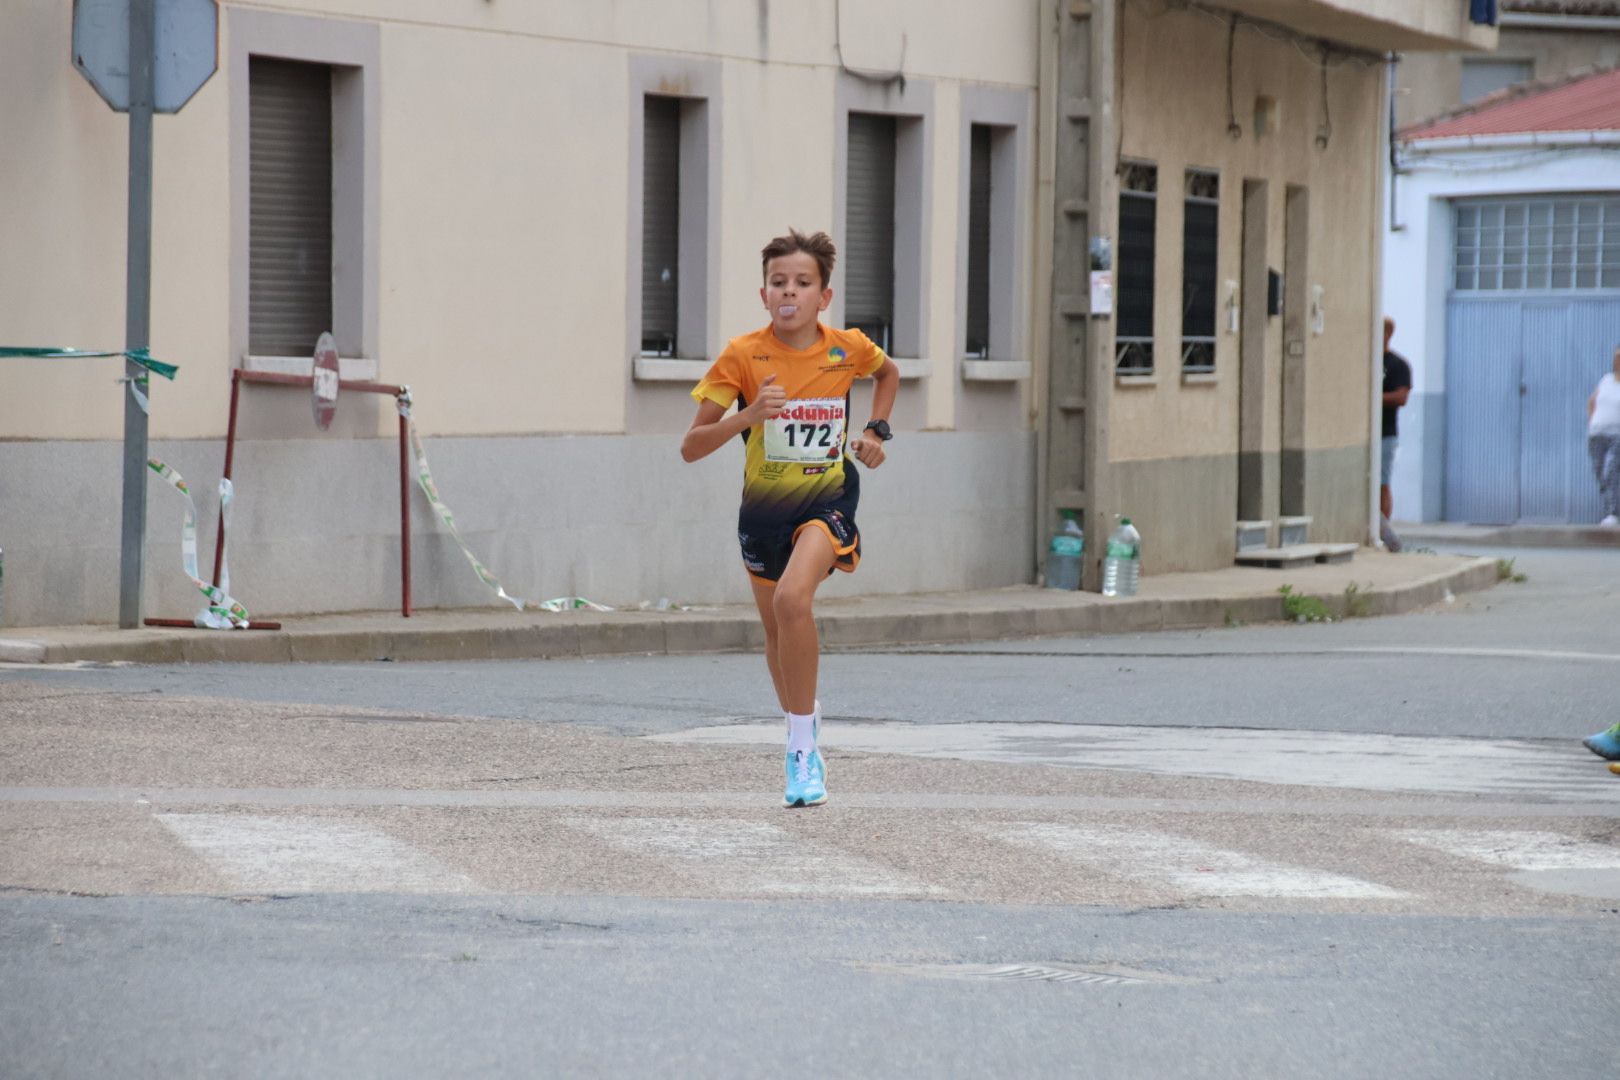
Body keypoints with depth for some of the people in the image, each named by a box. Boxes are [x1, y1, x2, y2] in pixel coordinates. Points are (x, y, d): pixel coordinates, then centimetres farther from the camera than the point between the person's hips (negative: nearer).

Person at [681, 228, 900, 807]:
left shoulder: (848, 348, -8)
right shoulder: (744, 355, -13)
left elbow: (888, 372, 19)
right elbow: (691, 446, -15)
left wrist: (876, 431, 4)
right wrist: (746, 416, -30)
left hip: (827, 498, -2)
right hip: (764, 505, 2)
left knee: (791, 598, -29)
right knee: (777, 628, 17)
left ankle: (802, 750, -22)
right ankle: (803, 713, 49)